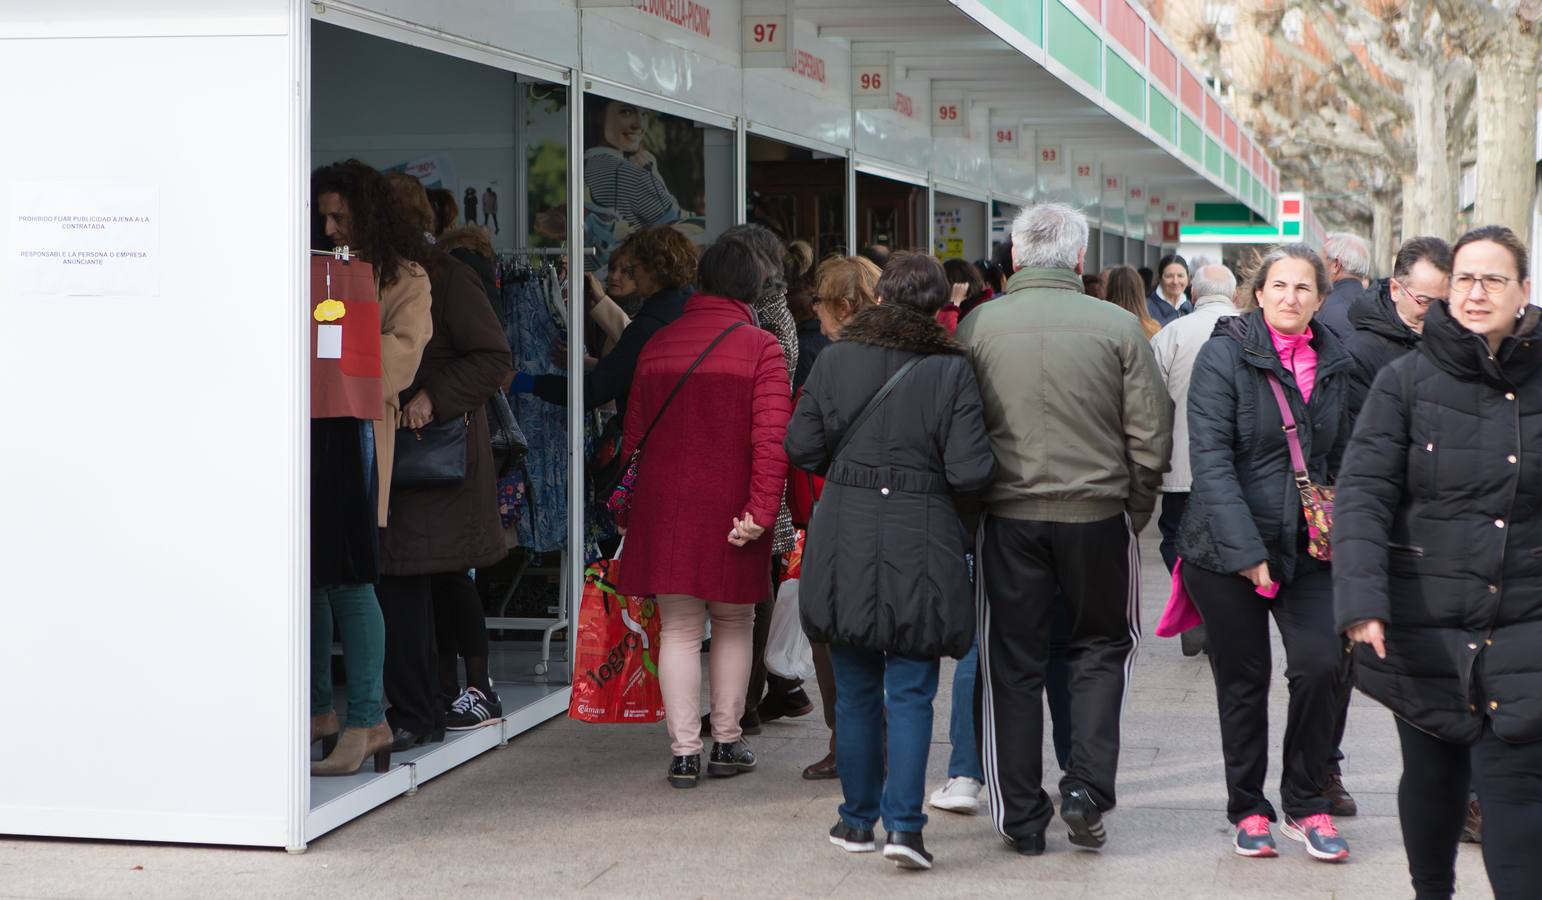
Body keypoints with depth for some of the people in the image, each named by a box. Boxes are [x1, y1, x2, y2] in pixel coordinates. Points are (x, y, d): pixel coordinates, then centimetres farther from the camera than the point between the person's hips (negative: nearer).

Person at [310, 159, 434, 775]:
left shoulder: (404, 279, 5)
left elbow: (403, 350, -10)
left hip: (354, 433, -5)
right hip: (310, 430, 6)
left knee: (347, 577, -10)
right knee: (306, 575, 6)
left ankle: (366, 723, -6)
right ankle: (318, 710, 15)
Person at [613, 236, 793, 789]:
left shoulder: (658, 345, 7)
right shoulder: (760, 348, -5)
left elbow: (634, 433, 12)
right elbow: (772, 436, -15)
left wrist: (627, 508, 19)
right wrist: (762, 510, -17)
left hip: (664, 508, 2)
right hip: (729, 509, -2)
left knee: (679, 630, 5)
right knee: (733, 625, 14)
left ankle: (684, 752, 2)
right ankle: (727, 743, 19)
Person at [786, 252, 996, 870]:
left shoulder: (835, 360, -1)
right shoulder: (950, 370, -8)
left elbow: (801, 448, 4)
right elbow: (970, 472, -13)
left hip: (844, 538, 2)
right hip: (919, 545, -2)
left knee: (855, 690, 14)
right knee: (911, 692, 4)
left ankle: (858, 820, 23)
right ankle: (904, 824, -4)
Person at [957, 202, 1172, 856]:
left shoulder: (977, 327, -3)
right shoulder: (1117, 327, -5)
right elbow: (1150, 437, -3)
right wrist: (1135, 510, 11)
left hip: (1008, 514, 1)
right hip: (1097, 512, -1)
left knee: (1011, 662, 10)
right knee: (1103, 646, 18)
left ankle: (1022, 818, 13)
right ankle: (1087, 788, 5)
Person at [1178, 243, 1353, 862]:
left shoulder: (1334, 365, 7)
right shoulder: (1224, 356, -8)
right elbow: (1211, 459, -14)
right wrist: (1245, 550, -20)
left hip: (1307, 548, 3)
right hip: (1226, 549, -3)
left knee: (1321, 665, -11)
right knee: (1243, 681, 5)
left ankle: (1305, 805, 7)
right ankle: (1248, 810, 21)